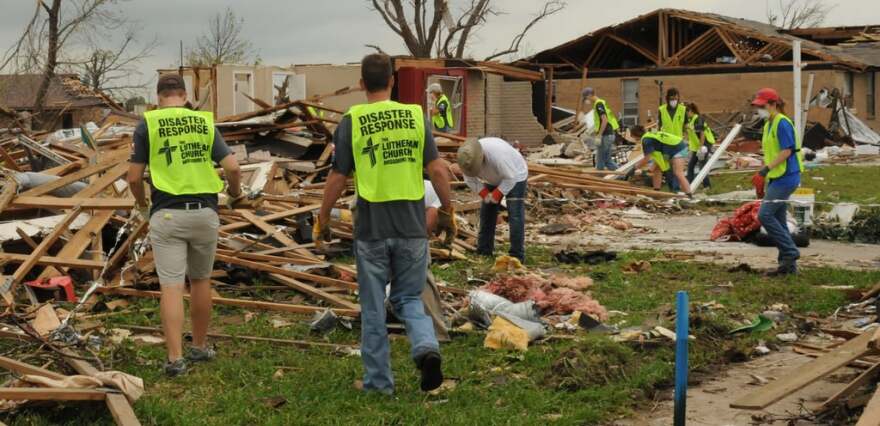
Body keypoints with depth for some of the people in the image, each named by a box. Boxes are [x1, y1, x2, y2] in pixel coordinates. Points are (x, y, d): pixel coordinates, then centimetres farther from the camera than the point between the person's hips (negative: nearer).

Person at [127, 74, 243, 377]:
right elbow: (232, 167, -2)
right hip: (204, 212, 2)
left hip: (167, 215, -2)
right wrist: (236, 194, 18)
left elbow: (134, 177, -1)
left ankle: (175, 358, -8)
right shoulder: (205, 122, 7)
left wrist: (141, 205, 19)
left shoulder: (147, 124, 1)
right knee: (200, 281, 17)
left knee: (171, 287, -2)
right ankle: (199, 347, 27)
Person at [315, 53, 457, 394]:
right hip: (412, 225, 2)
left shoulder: (351, 122, -3)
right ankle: (426, 347, -11)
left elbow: (337, 179, -2)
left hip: (371, 227, -2)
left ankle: (378, 381, 16)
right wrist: (447, 211, 9)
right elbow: (437, 169, -2)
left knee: (373, 308, 10)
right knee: (409, 298, 16)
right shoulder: (416, 116, 2)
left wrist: (322, 220, 10)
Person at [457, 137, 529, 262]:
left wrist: (497, 194, -26)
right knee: (486, 212, 6)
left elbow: (510, 178, -32)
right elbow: (469, 180, -9)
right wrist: (484, 194, -19)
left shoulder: (497, 154, -43)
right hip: (494, 179, 6)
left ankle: (517, 255, -15)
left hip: (515, 175, -6)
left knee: (515, 214, -15)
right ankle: (484, 251, 16)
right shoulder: (467, 158, -25)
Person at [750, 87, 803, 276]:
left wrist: (765, 170, -22)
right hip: (776, 178, 10)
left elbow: (786, 151, -19)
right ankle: (789, 265, 13)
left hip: (786, 177, -10)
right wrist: (761, 180, 21)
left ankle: (790, 253, -7)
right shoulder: (769, 124, 17)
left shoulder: (782, 123, -12)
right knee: (778, 220, 9)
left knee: (765, 214, -14)